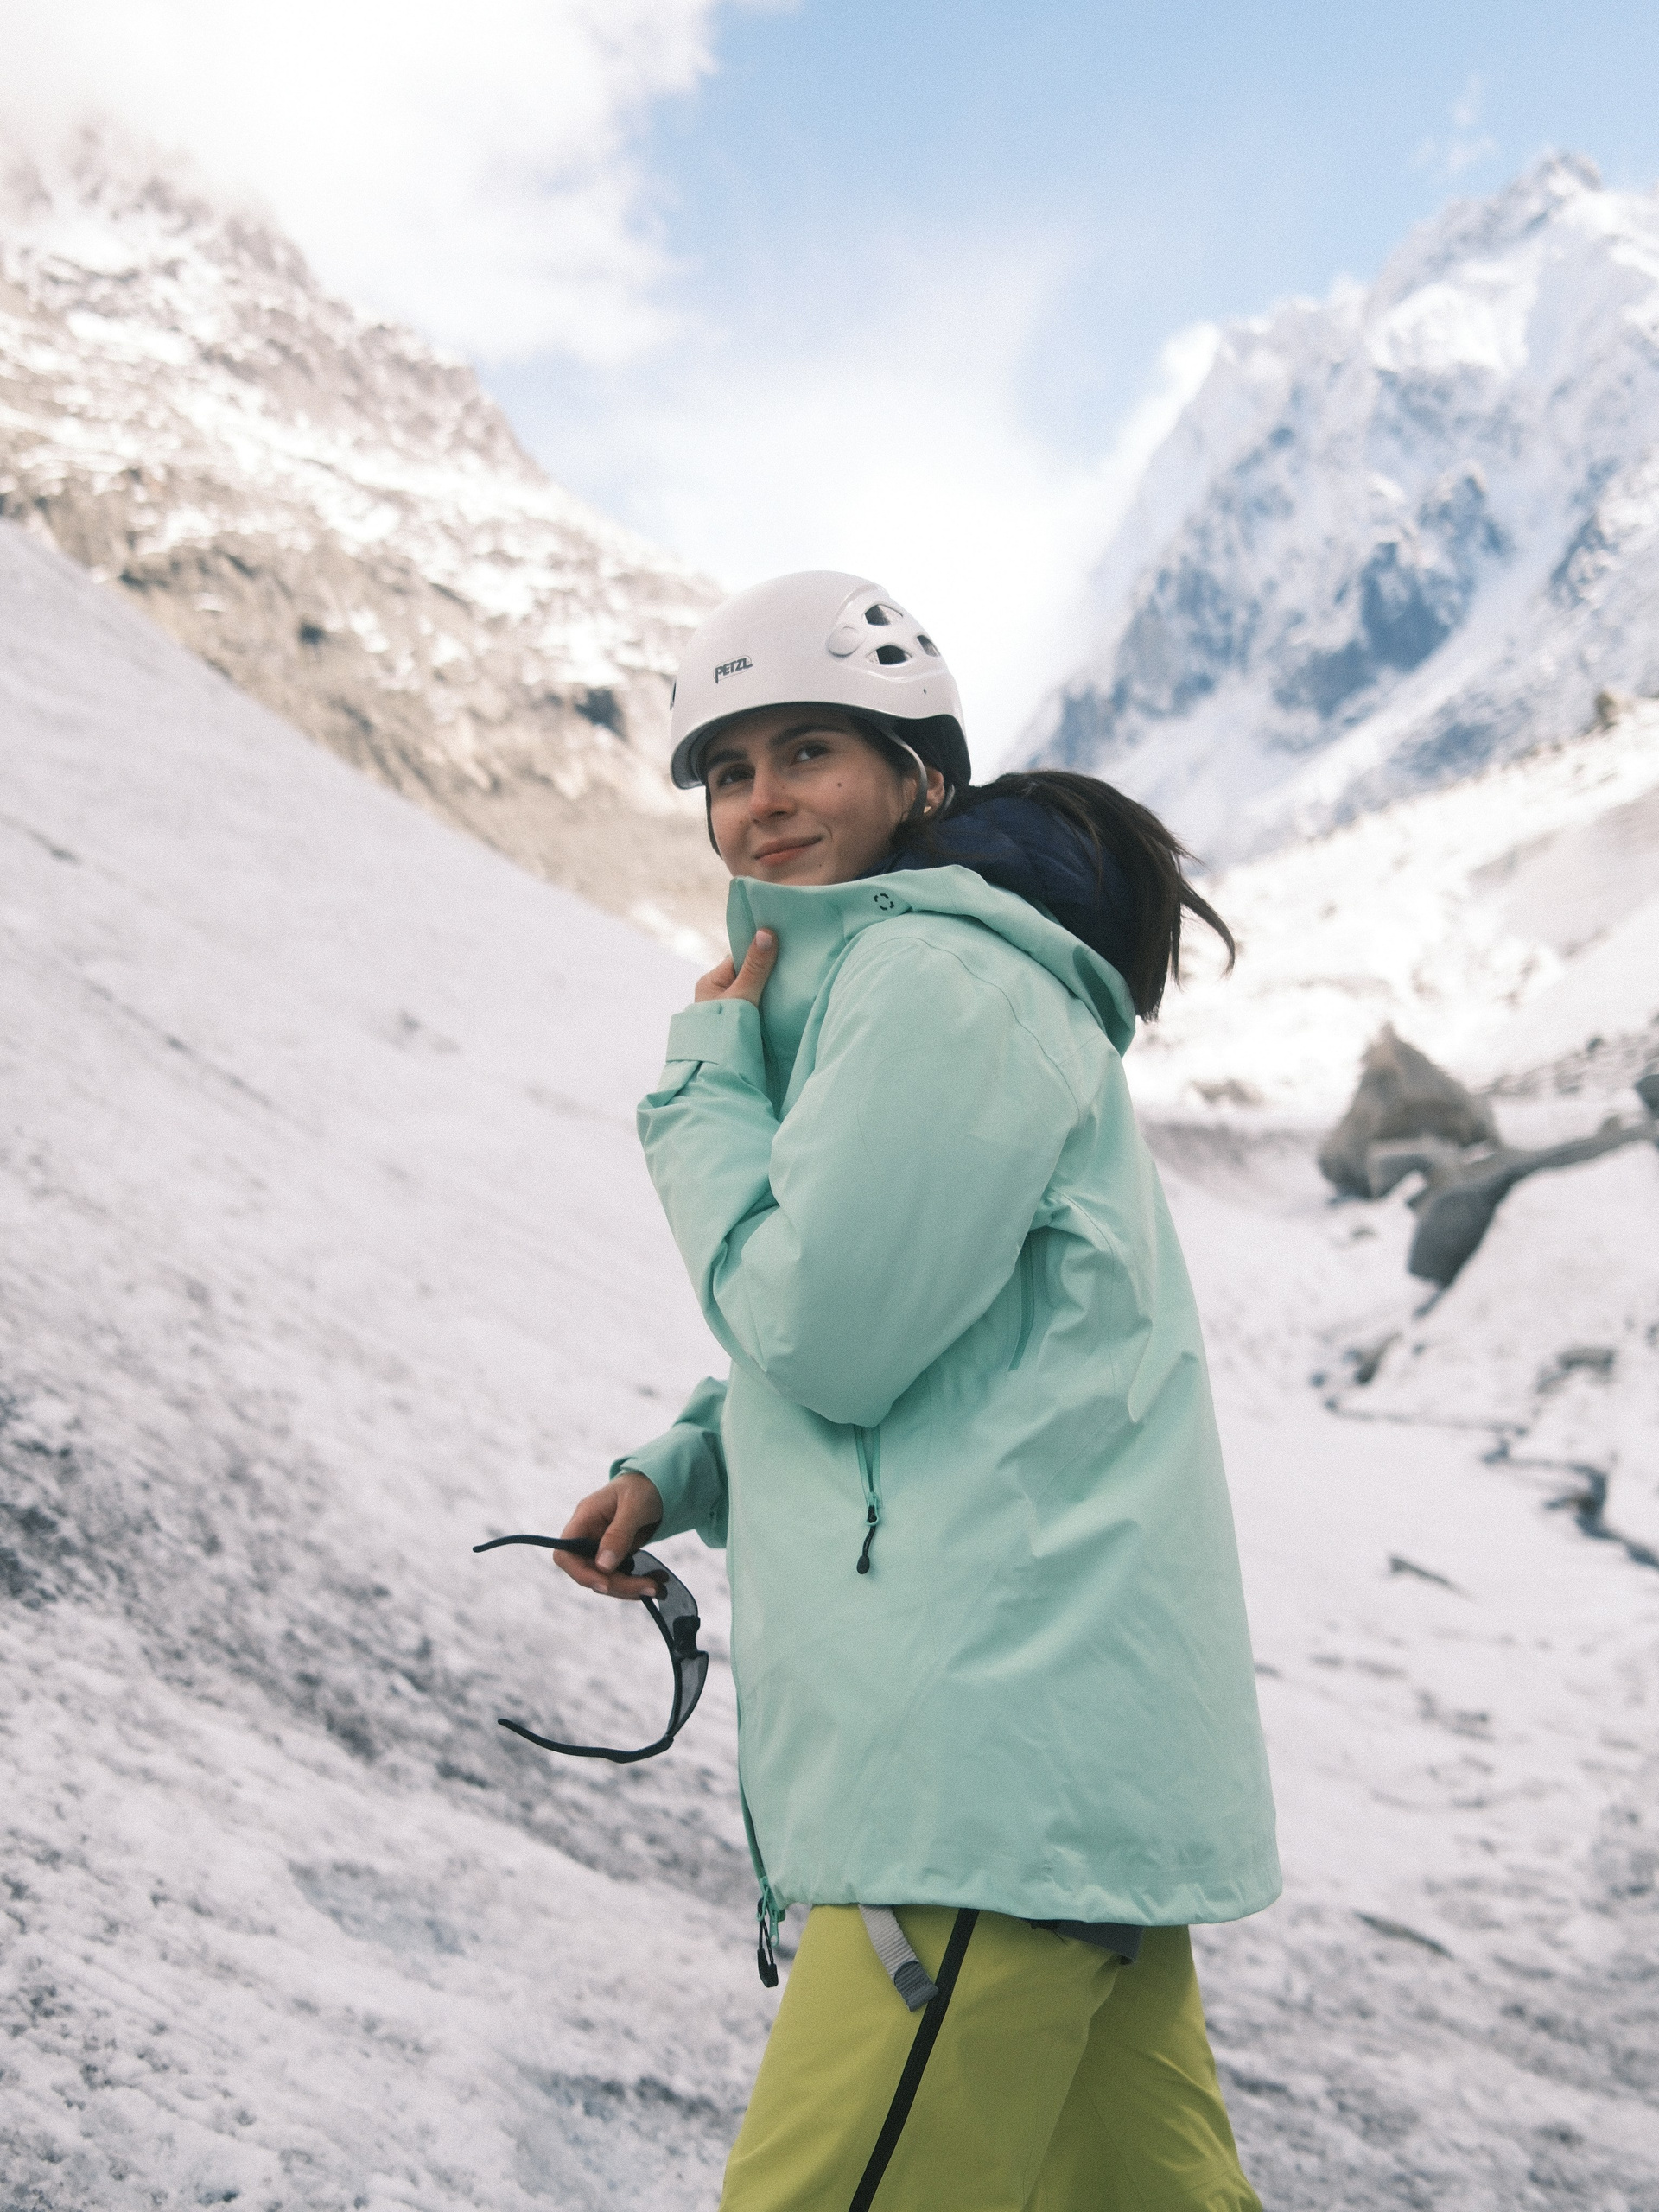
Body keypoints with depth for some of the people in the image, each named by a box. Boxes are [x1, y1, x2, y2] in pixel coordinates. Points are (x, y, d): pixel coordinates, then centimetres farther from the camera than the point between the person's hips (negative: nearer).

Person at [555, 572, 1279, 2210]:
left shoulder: (940, 980, -10)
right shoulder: (865, 985, 22)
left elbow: (820, 1327, -15)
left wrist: (703, 1084, -2)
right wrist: (678, 1476, 12)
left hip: (1001, 1759, -10)